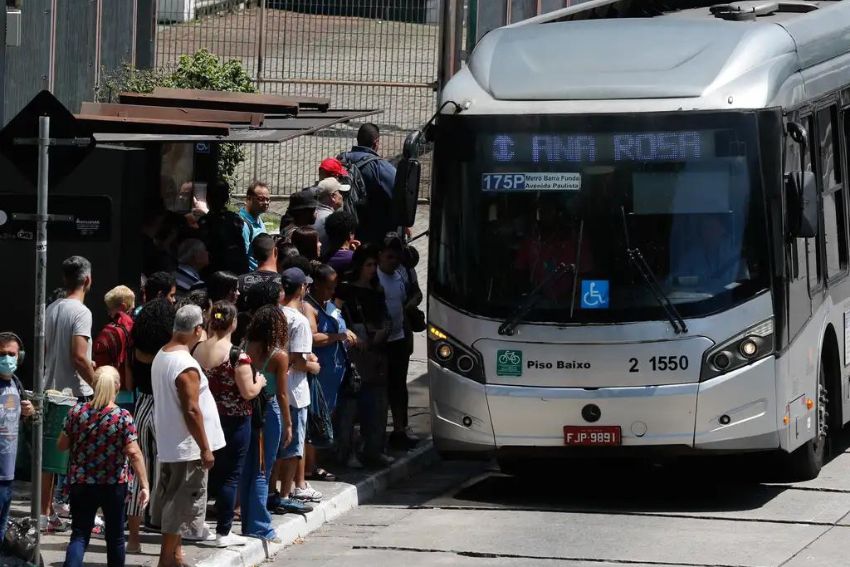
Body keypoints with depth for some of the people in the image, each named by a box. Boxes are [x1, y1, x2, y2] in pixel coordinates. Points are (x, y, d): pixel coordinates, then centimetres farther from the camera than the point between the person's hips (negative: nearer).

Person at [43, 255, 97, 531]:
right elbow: (78, 356, -22)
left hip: (52, 390, 7)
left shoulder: (51, 310, 9)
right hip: (76, 394, -7)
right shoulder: (81, 312, -15)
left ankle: (45, 514, 13)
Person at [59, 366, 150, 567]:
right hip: (114, 485, -1)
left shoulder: (77, 412, -5)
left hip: (81, 484, 1)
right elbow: (133, 453, -15)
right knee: (115, 536, 14)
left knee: (80, 535, 2)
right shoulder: (123, 417, -11)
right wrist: (144, 486, -13)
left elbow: (62, 445, 4)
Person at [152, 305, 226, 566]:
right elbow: (191, 411, -23)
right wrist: (206, 449, -17)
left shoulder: (161, 356, 6)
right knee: (180, 504, -2)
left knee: (172, 501, 17)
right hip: (187, 446, -9)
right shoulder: (186, 366, -22)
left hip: (168, 443, 9)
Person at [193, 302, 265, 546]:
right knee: (230, 476, 2)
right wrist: (260, 382, 4)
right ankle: (223, 532, 4)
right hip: (234, 421, -6)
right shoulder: (237, 355, -18)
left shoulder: (197, 351, -1)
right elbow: (248, 392, -16)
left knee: (207, 473, 18)